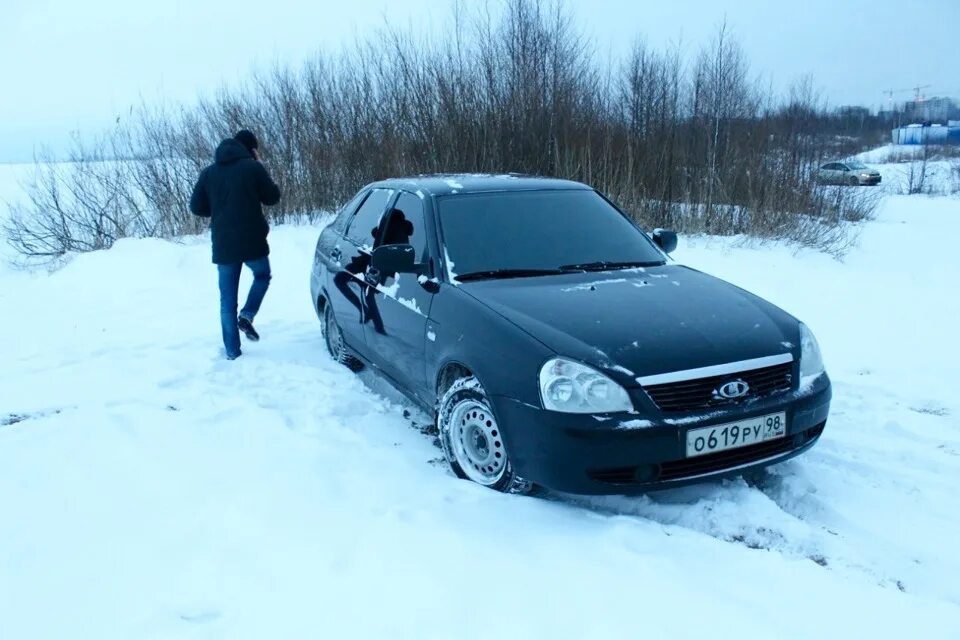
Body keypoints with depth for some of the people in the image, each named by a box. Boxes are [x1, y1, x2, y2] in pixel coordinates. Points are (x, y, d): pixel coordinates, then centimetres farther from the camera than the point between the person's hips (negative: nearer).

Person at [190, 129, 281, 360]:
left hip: (223, 245, 3)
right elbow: (272, 197, 3)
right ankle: (247, 315, 4)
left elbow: (197, 207, 7)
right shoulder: (253, 167, -5)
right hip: (252, 241, -3)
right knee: (262, 275, 26)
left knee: (227, 300, 9)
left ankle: (232, 352, 9)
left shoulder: (209, 172, 7)